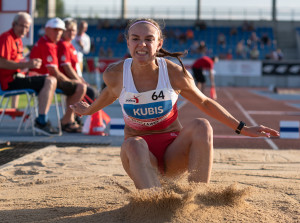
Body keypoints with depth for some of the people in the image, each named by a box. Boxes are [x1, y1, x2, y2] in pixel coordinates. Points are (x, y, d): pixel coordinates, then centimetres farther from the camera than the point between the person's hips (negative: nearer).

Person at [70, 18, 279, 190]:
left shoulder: (175, 73, -12)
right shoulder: (115, 74, -10)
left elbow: (204, 103, 3)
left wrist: (243, 128, 3)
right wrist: (88, 110, 34)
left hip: (174, 152, 1)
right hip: (139, 155, -1)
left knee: (201, 126, -29)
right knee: (133, 145, -36)